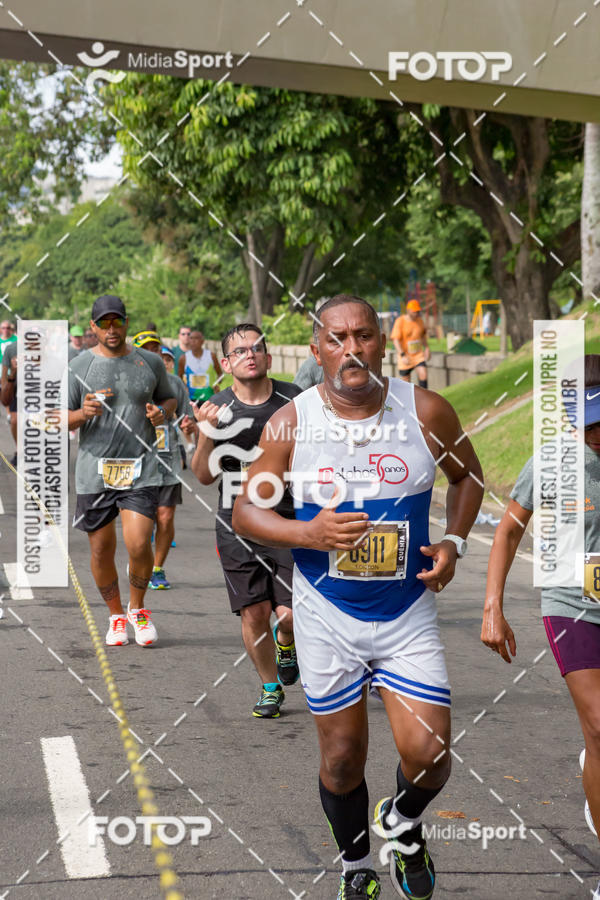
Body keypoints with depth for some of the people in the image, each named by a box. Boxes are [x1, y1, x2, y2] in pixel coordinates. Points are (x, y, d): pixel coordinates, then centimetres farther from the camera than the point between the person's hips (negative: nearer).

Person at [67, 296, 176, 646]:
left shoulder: (150, 362, 6)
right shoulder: (79, 367, 1)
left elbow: (169, 398, 21)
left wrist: (162, 412, -3)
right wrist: (83, 413, -19)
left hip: (141, 467, 0)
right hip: (95, 471, 0)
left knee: (139, 544, -14)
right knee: (102, 550, 5)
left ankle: (138, 608, 13)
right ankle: (116, 616, 27)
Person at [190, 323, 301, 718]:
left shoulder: (294, 401, -5)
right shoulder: (217, 409, -4)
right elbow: (204, 476, -3)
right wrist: (207, 434, -18)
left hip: (288, 520, -1)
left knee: (292, 614, -9)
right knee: (254, 613, 2)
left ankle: (286, 642, 28)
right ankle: (271, 688, 24)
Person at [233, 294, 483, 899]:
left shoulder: (426, 411, -6)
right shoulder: (290, 422, -8)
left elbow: (467, 474, 13)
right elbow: (245, 513, -2)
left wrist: (454, 543, -2)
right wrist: (308, 534, -20)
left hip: (408, 615, 0)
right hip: (327, 616, 0)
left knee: (428, 758, -7)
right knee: (343, 760, 9)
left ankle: (402, 824, 28)